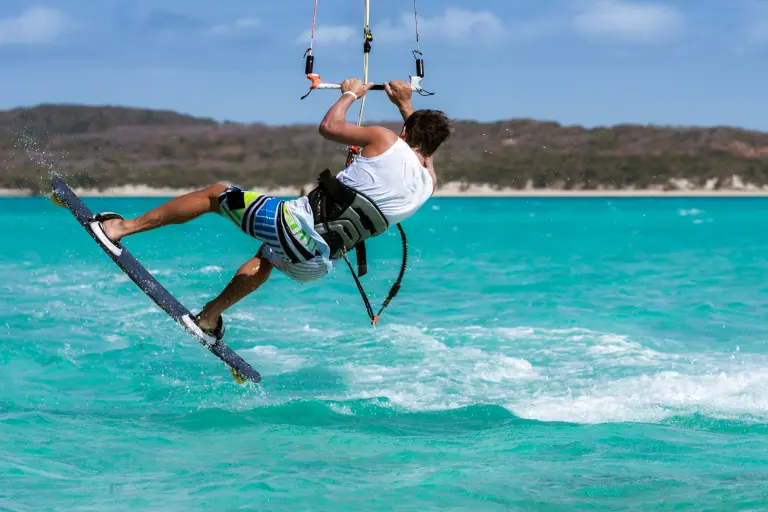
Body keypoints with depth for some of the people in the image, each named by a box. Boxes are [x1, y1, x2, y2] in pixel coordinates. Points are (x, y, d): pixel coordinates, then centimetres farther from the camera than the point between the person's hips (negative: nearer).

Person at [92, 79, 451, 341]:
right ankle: (210, 318, 43)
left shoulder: (386, 141, -8)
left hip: (297, 223, -6)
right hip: (316, 265, 6)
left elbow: (329, 126, 1)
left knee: (216, 195, 13)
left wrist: (350, 94, 18)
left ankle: (126, 227, 13)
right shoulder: (428, 184, 7)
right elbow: (424, 150, 32)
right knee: (266, 258, 41)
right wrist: (406, 105, 41)